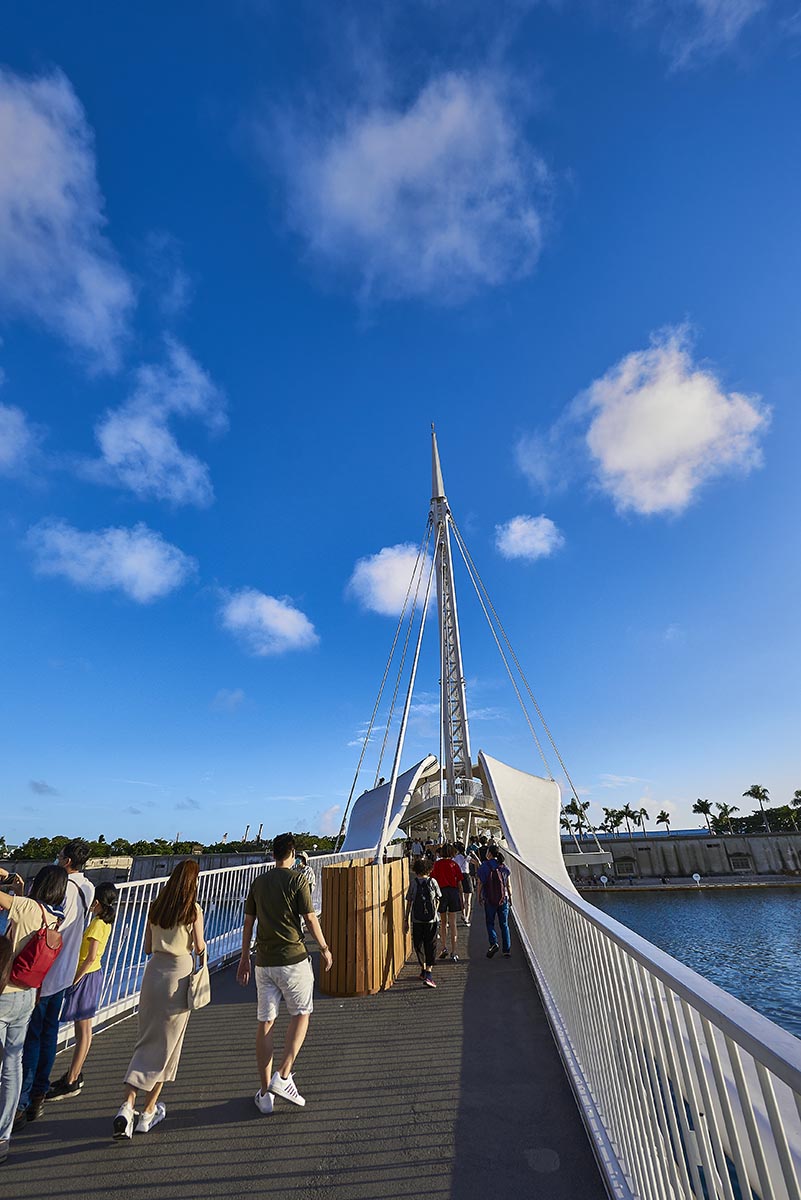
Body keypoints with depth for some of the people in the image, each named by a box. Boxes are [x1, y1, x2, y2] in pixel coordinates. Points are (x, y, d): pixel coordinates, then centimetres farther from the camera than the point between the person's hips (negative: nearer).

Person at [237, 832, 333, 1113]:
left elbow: (248, 923, 10)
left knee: (264, 1022, 14)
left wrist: (244, 958, 21)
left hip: (264, 961, 5)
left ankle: (264, 1093, 22)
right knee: (301, 1014, 15)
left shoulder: (258, 882, 5)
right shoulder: (297, 880, -11)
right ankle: (283, 1076, 7)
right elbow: (310, 920, -11)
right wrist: (325, 949, 4)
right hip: (293, 959, -5)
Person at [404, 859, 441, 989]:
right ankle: (428, 974, -6)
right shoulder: (432, 882, -2)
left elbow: (409, 902, 1)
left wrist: (406, 919, 9)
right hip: (431, 919, -1)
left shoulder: (413, 883, -2)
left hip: (416, 920, 1)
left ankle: (423, 970, 28)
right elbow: (437, 900, 8)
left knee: (418, 945, 17)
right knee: (430, 946, 4)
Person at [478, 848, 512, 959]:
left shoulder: (484, 866, -7)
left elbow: (480, 884, -5)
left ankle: (494, 943, -8)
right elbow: (508, 884, 3)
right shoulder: (504, 866, 1)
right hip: (503, 899, 3)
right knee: (504, 925, 12)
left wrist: (479, 897, 6)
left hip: (489, 899, -3)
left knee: (490, 923, 11)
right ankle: (507, 950, 11)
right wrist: (510, 897, 15)